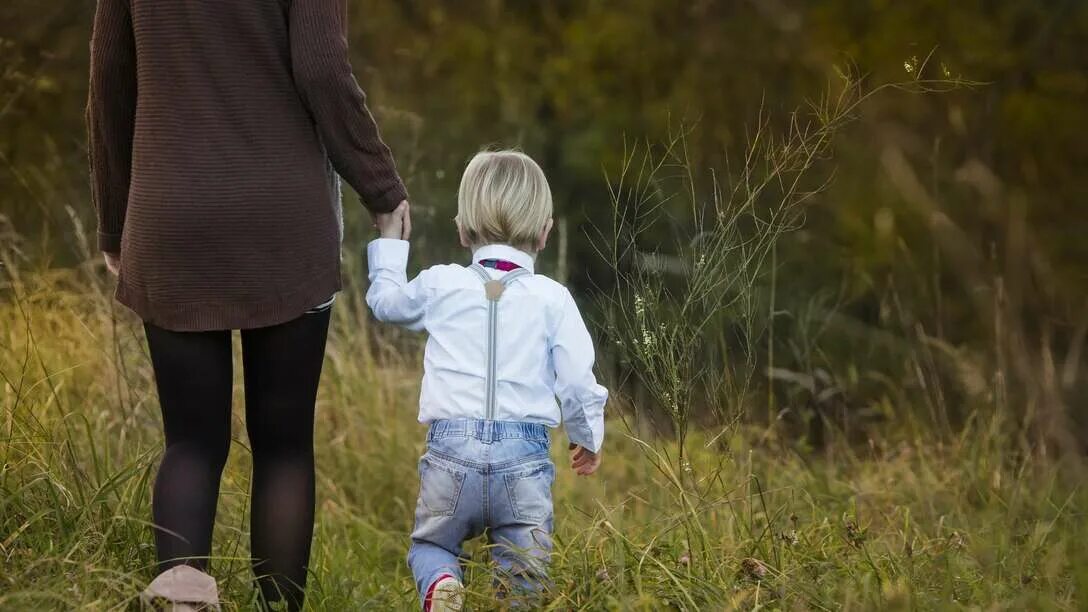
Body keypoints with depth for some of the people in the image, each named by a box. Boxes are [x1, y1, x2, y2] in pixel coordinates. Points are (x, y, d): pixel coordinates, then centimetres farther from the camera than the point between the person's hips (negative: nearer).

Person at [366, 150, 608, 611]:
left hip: (452, 453, 1)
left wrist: (390, 244, 44)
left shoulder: (439, 285, 7)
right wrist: (588, 438, 23)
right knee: (525, 571, 7)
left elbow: (384, 301, 28)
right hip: (524, 457, -1)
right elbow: (578, 381, 4)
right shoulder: (553, 298, 3)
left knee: (429, 546, 20)